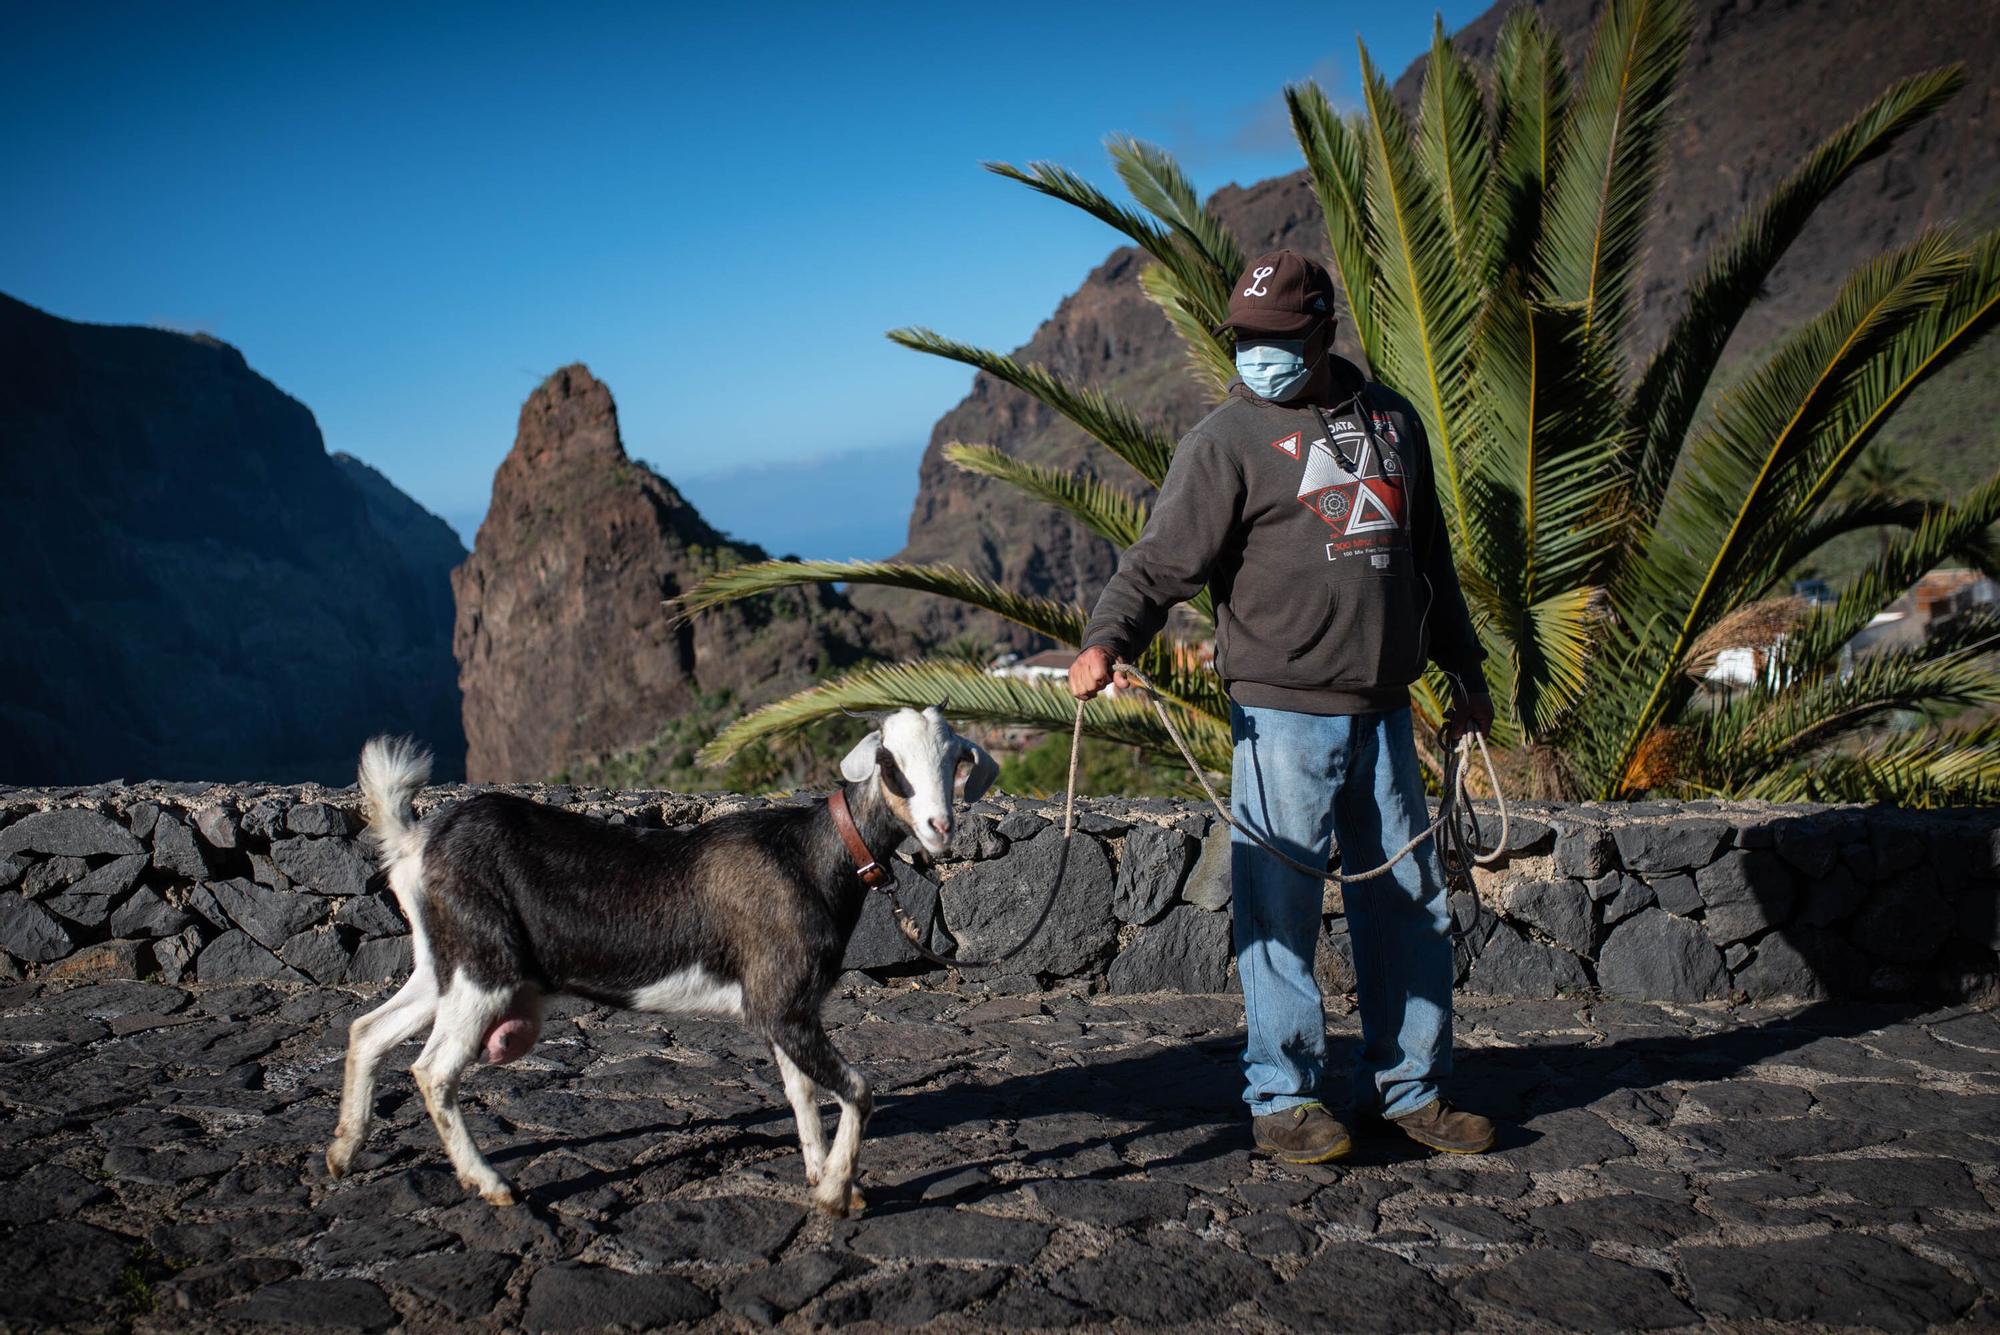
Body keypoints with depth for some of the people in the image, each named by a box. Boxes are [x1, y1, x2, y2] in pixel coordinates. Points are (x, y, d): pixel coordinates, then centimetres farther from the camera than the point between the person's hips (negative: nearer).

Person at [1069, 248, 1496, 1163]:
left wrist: (1466, 674, 23)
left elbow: (1430, 560, 22)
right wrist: (1107, 639, -31)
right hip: (1285, 714, -5)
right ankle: (1285, 1098, 10)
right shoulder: (1229, 439, -4)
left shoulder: (1390, 419, 13)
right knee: (1281, 911, -3)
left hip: (1384, 711, 6)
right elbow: (1165, 556, -13)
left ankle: (1412, 1087, 25)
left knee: (1411, 902, 11)